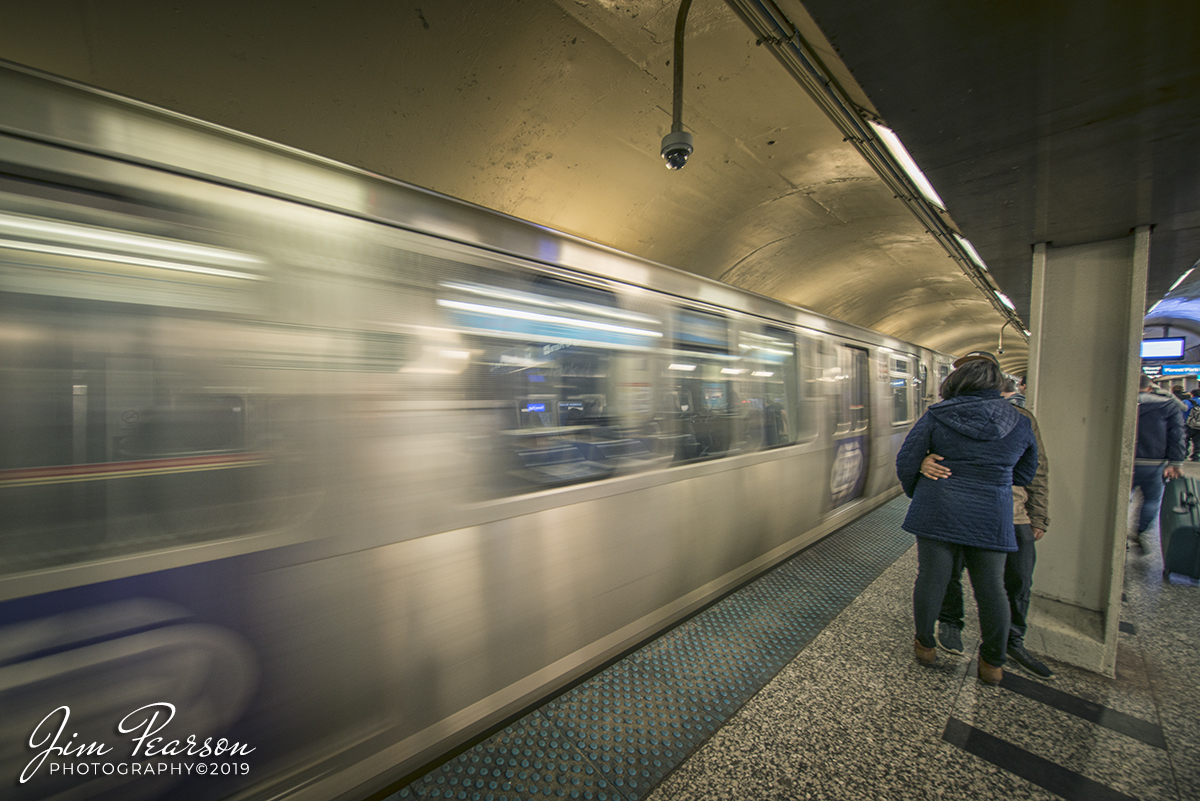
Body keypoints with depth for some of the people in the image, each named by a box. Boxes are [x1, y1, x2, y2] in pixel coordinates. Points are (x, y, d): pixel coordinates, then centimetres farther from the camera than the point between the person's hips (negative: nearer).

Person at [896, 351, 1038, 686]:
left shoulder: (937, 416, -7)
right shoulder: (1019, 423, 3)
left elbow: (906, 461, -8)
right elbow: (1025, 473, 14)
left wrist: (915, 493, 10)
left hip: (937, 512, -2)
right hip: (991, 518, 2)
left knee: (931, 579, 10)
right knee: (991, 589, 14)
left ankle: (925, 645, 27)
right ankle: (993, 663, 28)